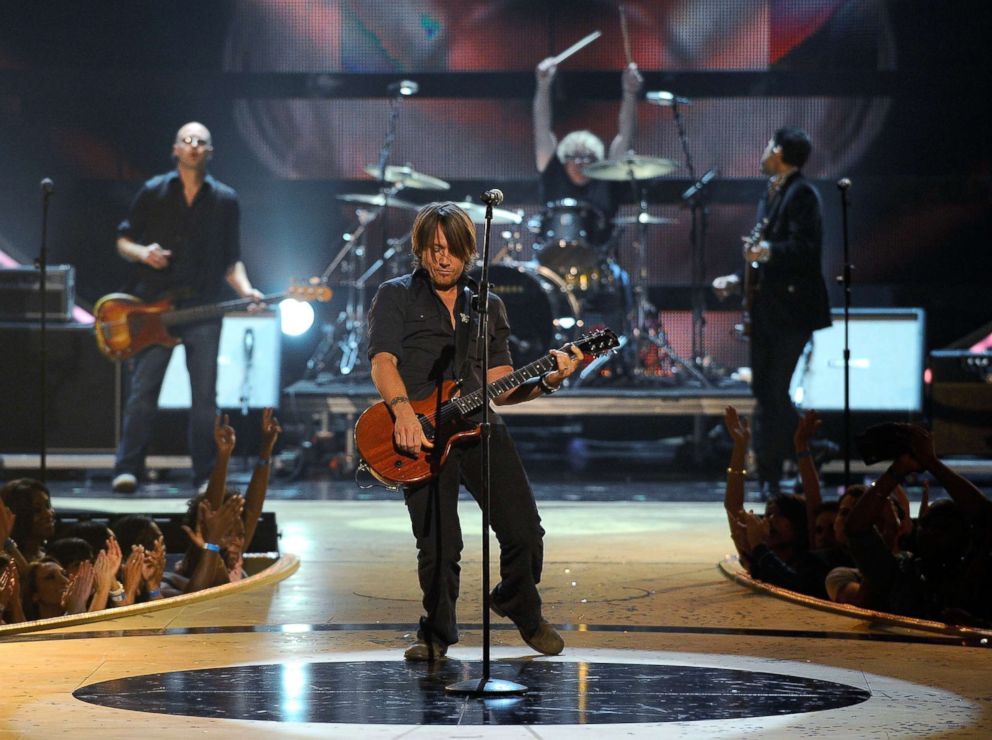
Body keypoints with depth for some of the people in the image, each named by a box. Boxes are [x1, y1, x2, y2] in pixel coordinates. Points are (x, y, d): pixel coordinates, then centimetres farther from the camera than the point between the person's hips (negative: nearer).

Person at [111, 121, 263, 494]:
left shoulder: (225, 200, 10)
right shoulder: (153, 192, 6)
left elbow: (231, 259, 14)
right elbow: (123, 241, 10)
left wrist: (244, 289, -3)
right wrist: (142, 253, -11)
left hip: (203, 310, 1)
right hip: (154, 307, -1)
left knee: (205, 396, 0)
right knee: (142, 391, -6)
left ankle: (206, 474, 6)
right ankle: (127, 469, -1)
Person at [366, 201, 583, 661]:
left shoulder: (489, 306, 18)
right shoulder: (395, 296, 7)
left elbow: (500, 388, 14)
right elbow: (382, 362, -8)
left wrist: (548, 382, -4)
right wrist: (403, 411, -26)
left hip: (479, 426, 3)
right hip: (420, 431, -3)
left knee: (525, 532, -5)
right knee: (438, 548, -7)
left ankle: (520, 607, 25)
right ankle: (438, 633, 19)